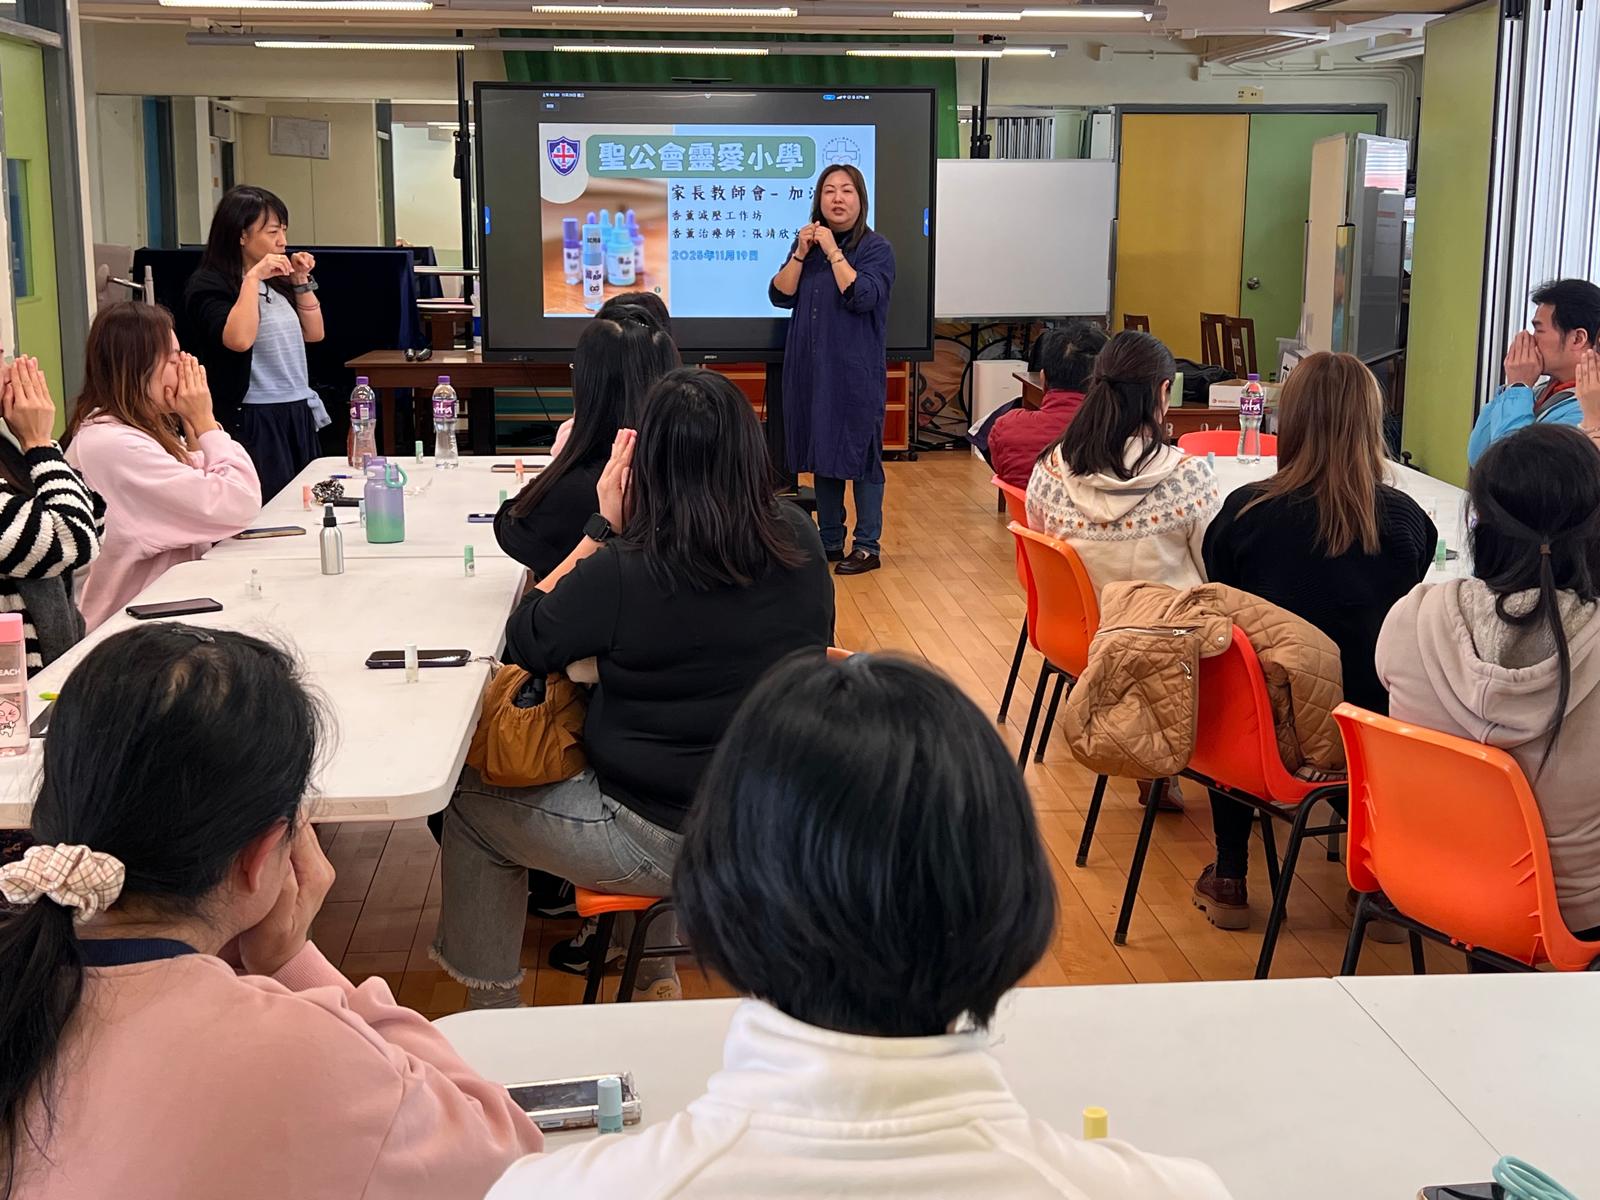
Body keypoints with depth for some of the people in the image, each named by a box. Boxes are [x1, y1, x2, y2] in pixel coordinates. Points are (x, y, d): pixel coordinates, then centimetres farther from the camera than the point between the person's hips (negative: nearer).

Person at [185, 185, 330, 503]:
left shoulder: (276, 281, 13)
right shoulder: (209, 285, -8)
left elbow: (314, 333, 19)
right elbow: (238, 340, -25)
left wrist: (302, 282, 10)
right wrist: (252, 278, -19)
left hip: (297, 414, 8)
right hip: (254, 420, -8)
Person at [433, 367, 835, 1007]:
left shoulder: (624, 572, -25)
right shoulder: (798, 542, -10)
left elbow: (524, 643, -8)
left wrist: (603, 527, -8)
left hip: (666, 842, -6)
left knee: (469, 805, 18)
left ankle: (491, 1010, 32)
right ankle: (654, 976, 46)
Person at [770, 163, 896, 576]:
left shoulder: (876, 248, -4)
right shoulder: (808, 243, 11)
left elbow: (861, 297, -19)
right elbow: (780, 296, 3)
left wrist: (832, 251, -16)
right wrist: (801, 252, -7)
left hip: (855, 372, -5)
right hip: (810, 369, 5)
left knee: (858, 452, -2)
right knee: (823, 453, 11)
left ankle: (867, 546, 5)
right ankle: (830, 541, 20)